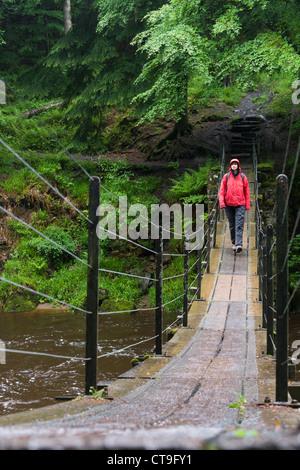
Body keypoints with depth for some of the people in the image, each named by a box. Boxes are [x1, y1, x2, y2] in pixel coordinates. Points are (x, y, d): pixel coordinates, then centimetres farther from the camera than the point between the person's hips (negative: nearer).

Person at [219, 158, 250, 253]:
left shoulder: (243, 177, 5)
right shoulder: (226, 177, 6)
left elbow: (247, 192, 8)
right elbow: (221, 190, 4)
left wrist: (247, 205, 4)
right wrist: (221, 202, -8)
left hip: (240, 204, -1)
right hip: (229, 205, 1)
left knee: (239, 225, -12)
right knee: (232, 224, 8)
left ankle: (239, 244, -21)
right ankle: (234, 243, 20)